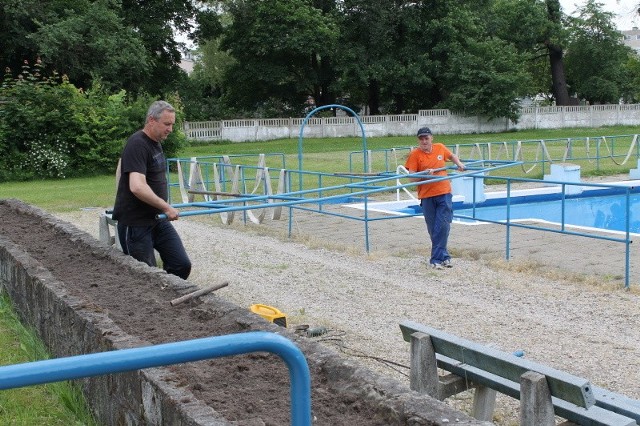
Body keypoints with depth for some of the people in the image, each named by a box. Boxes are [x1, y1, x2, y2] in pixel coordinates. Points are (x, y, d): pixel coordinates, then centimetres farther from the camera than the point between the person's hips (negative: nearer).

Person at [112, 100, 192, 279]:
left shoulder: (156, 143, 13)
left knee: (182, 266, 2)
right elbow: (137, 187, -30)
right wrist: (166, 207, -22)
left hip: (158, 220, 9)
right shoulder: (137, 144, -18)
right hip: (135, 224, -9)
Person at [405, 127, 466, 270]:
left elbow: (452, 156, 28)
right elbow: (412, 178, -8)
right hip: (427, 196, -1)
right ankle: (444, 256, 18)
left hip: (444, 193, 1)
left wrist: (459, 164, 12)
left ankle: (437, 258, -2)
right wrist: (424, 174, -23)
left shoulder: (440, 148, 6)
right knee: (433, 229, 5)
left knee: (443, 226, -7)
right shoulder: (415, 155, -4)